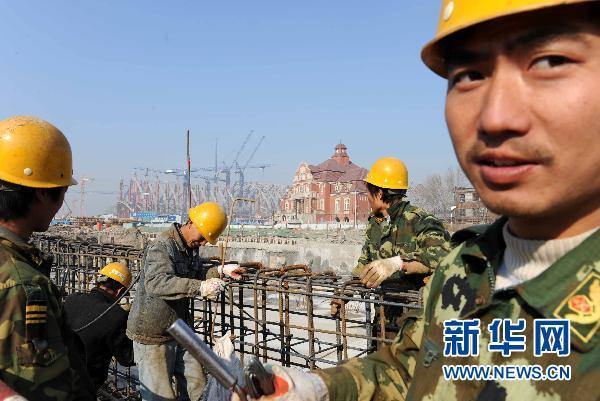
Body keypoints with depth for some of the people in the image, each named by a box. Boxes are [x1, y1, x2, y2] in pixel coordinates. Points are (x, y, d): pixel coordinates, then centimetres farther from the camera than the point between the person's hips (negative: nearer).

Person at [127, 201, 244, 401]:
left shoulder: (191, 249, 8)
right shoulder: (161, 247, -20)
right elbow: (157, 283, -38)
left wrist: (220, 271, 6)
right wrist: (199, 287, -47)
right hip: (153, 335, -8)